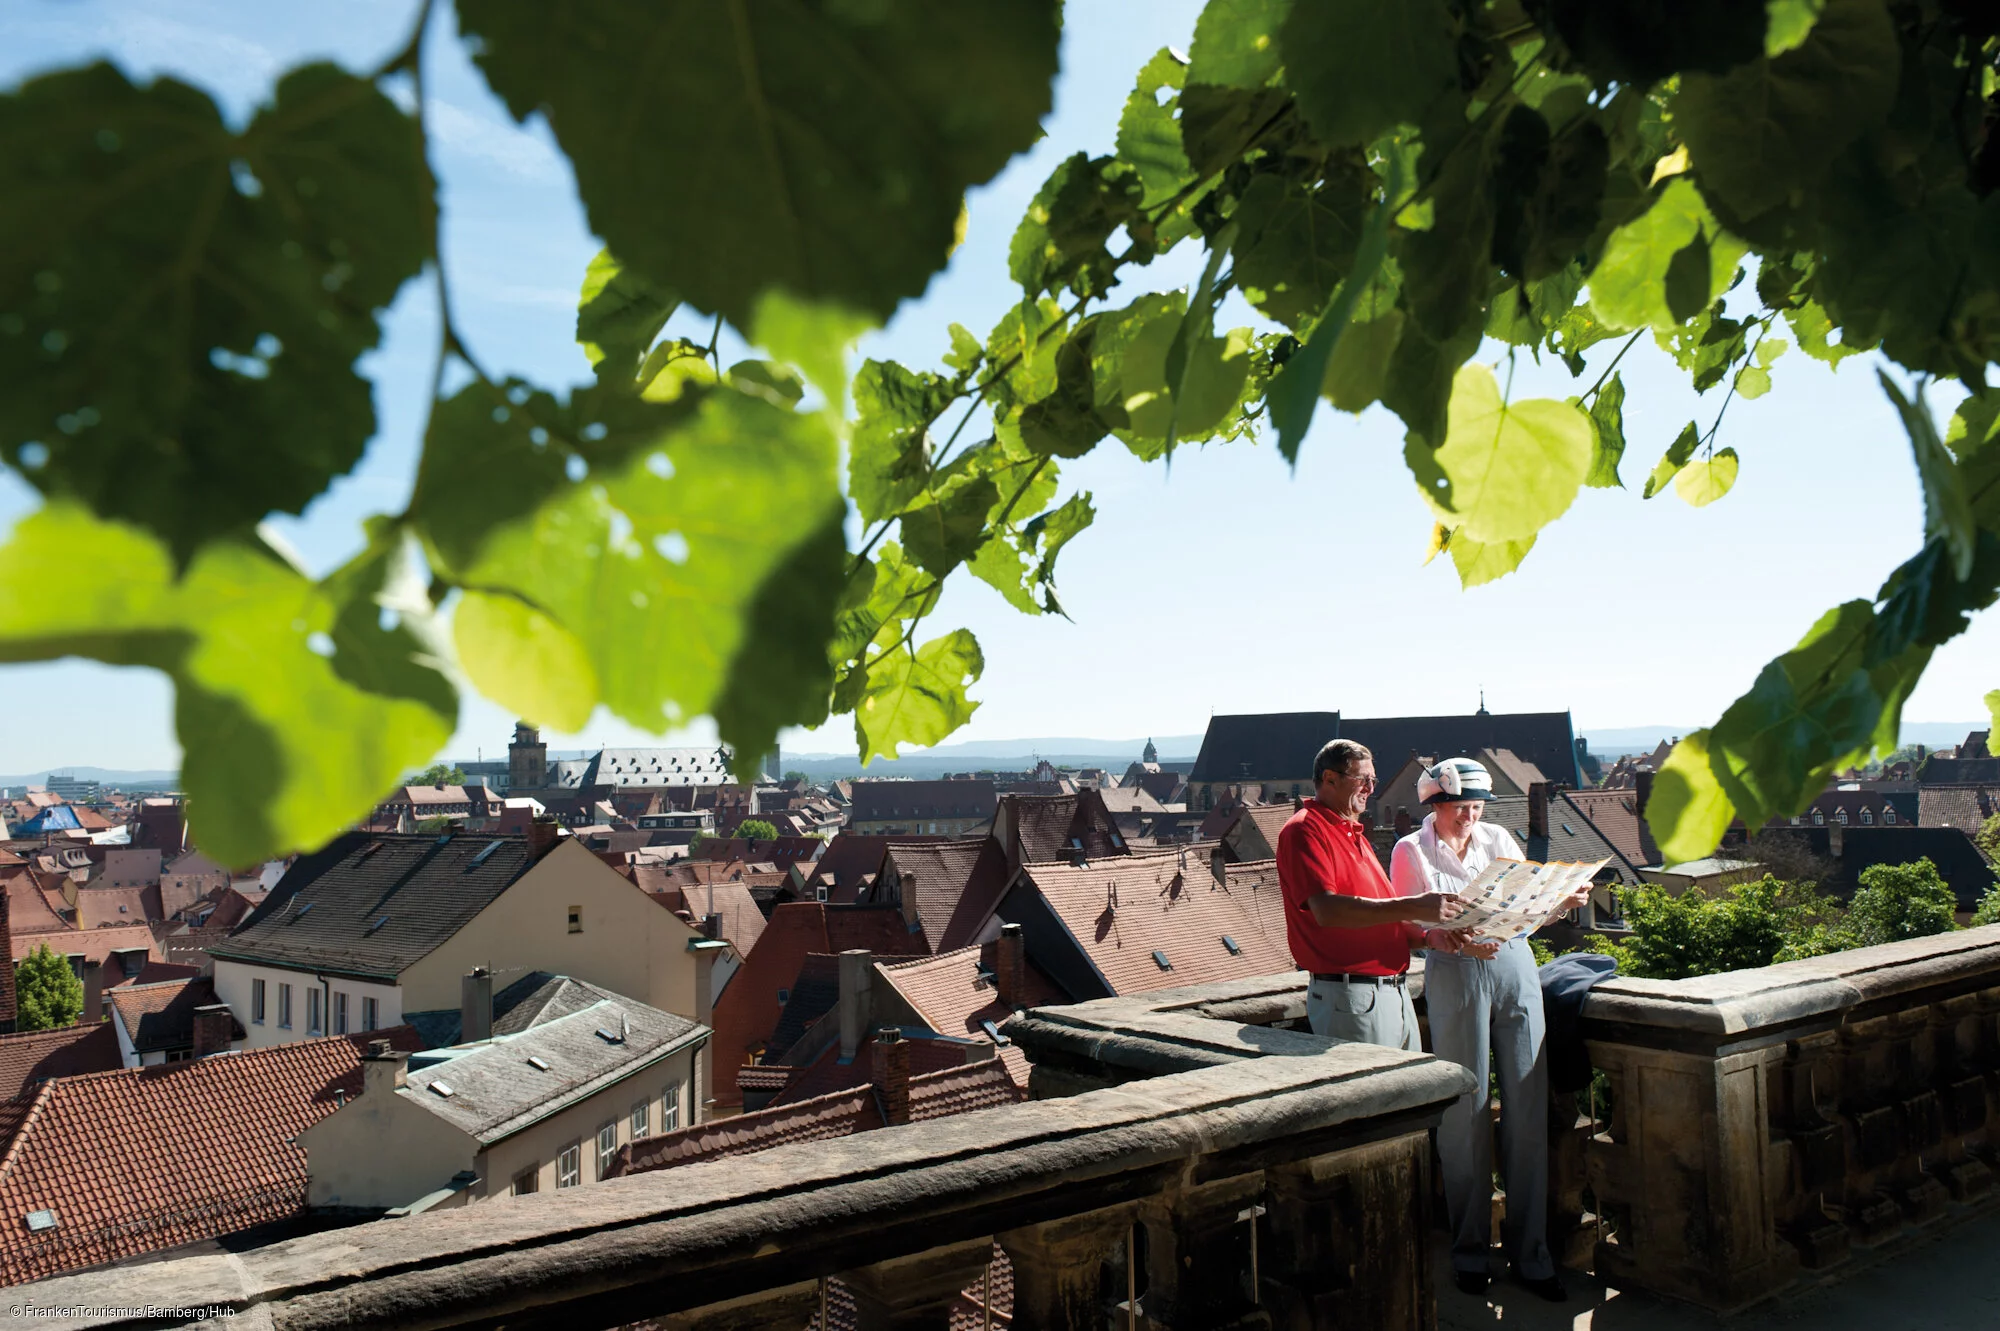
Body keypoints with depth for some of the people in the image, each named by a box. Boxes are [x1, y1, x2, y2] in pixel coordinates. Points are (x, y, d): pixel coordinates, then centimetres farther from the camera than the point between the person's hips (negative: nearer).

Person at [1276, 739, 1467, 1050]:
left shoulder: (1354, 834, 21)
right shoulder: (1304, 830, -10)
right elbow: (1326, 910, -24)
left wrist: (1430, 936, 6)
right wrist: (1411, 907, -25)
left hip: (1396, 992, 9)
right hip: (1350, 997, -9)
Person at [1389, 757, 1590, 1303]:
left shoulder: (1498, 840, 15)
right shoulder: (1411, 851, 5)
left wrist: (1565, 900, -9)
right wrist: (1458, 940, -21)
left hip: (1516, 966, 3)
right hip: (1455, 976, -3)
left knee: (1527, 1108, 1)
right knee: (1465, 1112, -1)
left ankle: (1530, 1252, 10)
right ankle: (1469, 1247, 14)